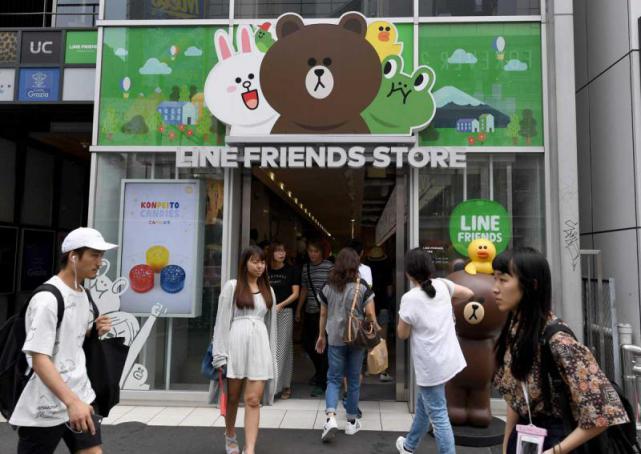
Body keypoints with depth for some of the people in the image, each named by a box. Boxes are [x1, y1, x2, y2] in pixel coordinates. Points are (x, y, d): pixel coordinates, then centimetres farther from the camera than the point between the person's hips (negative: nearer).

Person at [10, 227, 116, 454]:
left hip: (81, 397, 7)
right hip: (44, 408, -7)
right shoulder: (47, 299, -19)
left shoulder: (83, 294, 7)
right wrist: (71, 401, -32)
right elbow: (39, 360, -24)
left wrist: (96, 330, -1)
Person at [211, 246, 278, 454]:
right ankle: (230, 436, 36)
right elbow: (222, 320, -3)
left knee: (253, 400, -4)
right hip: (236, 344, -2)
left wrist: (272, 354, 13)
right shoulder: (232, 286, 1)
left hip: (260, 345, 2)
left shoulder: (268, 291, 13)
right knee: (233, 397, 12)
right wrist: (220, 354, -8)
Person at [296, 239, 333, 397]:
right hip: (309, 312, 6)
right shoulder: (305, 267, 11)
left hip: (324, 312, -6)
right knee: (307, 344, 13)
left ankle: (321, 383, 6)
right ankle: (319, 371, 38)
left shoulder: (329, 267, -5)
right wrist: (298, 310, 18)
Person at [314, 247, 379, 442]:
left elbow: (323, 314, 6)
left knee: (334, 378, 9)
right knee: (354, 380, 12)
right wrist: (377, 329, 12)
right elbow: (370, 314, -6)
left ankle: (331, 417, -10)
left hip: (335, 338, 1)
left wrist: (321, 335, 17)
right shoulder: (362, 286, -7)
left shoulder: (327, 287, 0)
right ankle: (352, 421, 22)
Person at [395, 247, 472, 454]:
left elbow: (402, 334, -9)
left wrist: (403, 318, 7)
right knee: (423, 404, 25)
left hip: (431, 366, -7)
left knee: (438, 416, 3)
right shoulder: (442, 285, -3)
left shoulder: (410, 298, -19)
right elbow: (468, 293, 15)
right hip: (448, 359, 7)